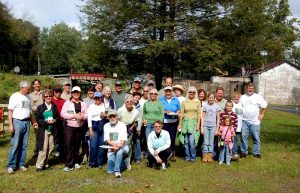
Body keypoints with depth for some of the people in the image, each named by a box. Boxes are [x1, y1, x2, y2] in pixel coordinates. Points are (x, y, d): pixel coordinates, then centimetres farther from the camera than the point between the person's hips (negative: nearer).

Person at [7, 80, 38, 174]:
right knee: (15, 145, -6)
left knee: (24, 145, 7)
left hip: (26, 122, 5)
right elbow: (10, 111, -6)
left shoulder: (28, 97, 15)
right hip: (17, 121, -5)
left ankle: (21, 164, 15)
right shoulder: (15, 96, -2)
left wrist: (33, 122, 12)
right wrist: (10, 125, -13)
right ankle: (11, 165, 2)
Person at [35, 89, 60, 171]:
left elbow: (58, 117, 12)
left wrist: (54, 121, -9)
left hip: (52, 130, 4)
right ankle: (39, 165, 0)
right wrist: (46, 122, -17)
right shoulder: (40, 107, 1)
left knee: (50, 147, 5)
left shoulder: (54, 107, 9)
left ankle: (45, 164, 19)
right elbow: (37, 119, -4)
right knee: (44, 148, -9)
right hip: (43, 130, -4)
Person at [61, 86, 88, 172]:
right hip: (69, 126, -3)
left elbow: (87, 114, 7)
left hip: (80, 127, 3)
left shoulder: (83, 104, 12)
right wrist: (74, 116, -18)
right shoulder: (67, 102, 2)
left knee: (77, 145, 11)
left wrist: (82, 116, -15)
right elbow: (63, 114, -8)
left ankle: (76, 162, 25)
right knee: (68, 145, -8)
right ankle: (68, 164, -4)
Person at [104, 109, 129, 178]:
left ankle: (117, 171, -23)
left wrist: (117, 147, -32)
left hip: (122, 148, -3)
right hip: (111, 149, 3)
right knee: (110, 171, -10)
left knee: (119, 152, -39)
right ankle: (122, 163, 17)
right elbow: (107, 140, -3)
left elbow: (123, 140, -11)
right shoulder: (106, 126, 6)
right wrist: (115, 144, -23)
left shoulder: (122, 125, -4)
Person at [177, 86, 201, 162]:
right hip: (185, 122, 2)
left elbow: (199, 114, 3)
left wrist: (198, 125, -4)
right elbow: (181, 113, 6)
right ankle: (187, 157, 14)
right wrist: (179, 124, 2)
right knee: (186, 142, 4)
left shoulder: (198, 102, 4)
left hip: (193, 122, -2)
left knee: (191, 141, -9)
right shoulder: (184, 102, 6)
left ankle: (193, 157, 5)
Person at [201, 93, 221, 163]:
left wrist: (217, 129, 0)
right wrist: (202, 127, -1)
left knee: (211, 142, 5)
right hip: (205, 125, 0)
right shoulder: (205, 106, 4)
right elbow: (203, 117, 5)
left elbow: (218, 118, 4)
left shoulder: (216, 106, 2)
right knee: (206, 142, 2)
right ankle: (205, 155, 10)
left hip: (213, 126, 0)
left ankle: (210, 155, 14)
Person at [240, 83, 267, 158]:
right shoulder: (242, 97, 9)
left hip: (255, 121, -1)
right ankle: (244, 152, 14)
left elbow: (264, 106, 9)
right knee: (244, 137, 3)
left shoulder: (258, 97, 4)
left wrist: (262, 114, 2)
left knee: (256, 138, 3)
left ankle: (256, 153, 14)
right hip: (244, 121, 1)